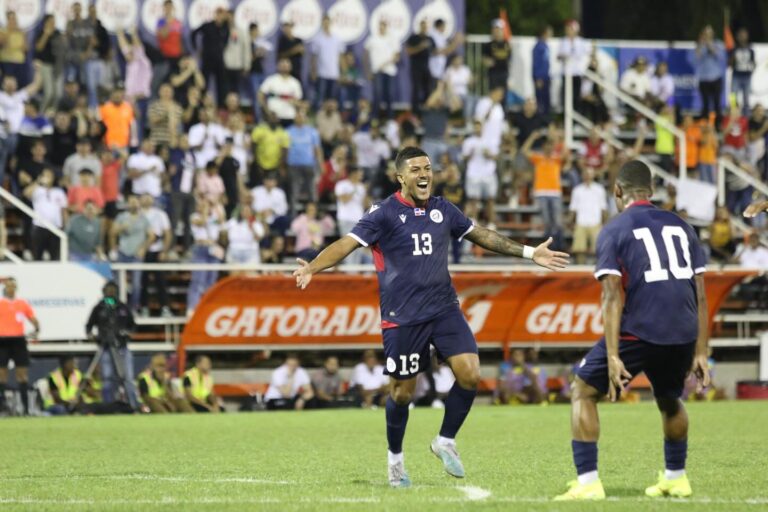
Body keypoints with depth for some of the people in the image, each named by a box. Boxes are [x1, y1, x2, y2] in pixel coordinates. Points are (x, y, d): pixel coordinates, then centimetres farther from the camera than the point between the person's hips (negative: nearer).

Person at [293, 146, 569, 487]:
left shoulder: (443, 210, 9)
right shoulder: (384, 213, -7)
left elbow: (482, 236, 22)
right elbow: (347, 243, -17)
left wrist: (530, 253, 23)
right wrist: (312, 268, -34)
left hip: (444, 309, 4)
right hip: (402, 317, -4)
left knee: (470, 374, -11)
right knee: (403, 391, 3)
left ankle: (446, 441, 11)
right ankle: (395, 457, 26)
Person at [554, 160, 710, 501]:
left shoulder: (614, 231, 2)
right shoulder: (681, 227, 15)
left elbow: (613, 297, -8)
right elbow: (701, 296, 11)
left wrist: (613, 357, -12)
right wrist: (700, 353, 14)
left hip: (638, 332, -5)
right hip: (683, 336, 5)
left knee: (583, 393, 11)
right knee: (669, 401, 32)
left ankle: (588, 483, 1)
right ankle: (675, 479, 39)